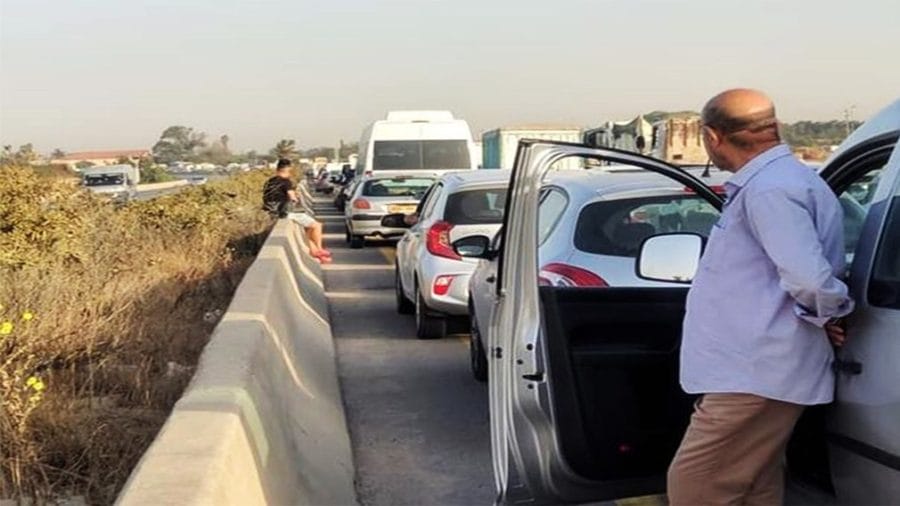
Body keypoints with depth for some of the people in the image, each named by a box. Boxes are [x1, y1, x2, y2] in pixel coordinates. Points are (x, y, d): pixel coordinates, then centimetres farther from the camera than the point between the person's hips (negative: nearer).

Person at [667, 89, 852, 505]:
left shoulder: (769, 188, -19)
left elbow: (810, 280, -28)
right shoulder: (777, 178, 16)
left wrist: (831, 314, -10)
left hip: (757, 376, -11)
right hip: (758, 370, 11)